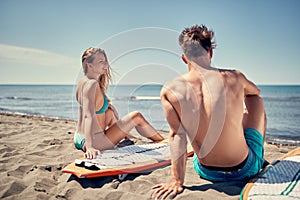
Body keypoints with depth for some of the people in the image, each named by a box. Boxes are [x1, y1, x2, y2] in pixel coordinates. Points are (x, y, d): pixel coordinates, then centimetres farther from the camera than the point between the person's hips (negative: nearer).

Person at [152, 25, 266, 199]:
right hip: (246, 168, -1)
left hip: (207, 172, 1)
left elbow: (177, 135, -17)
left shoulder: (169, 91, -16)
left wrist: (177, 181, -11)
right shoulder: (234, 77, -13)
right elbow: (256, 92, 10)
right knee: (257, 100, 22)